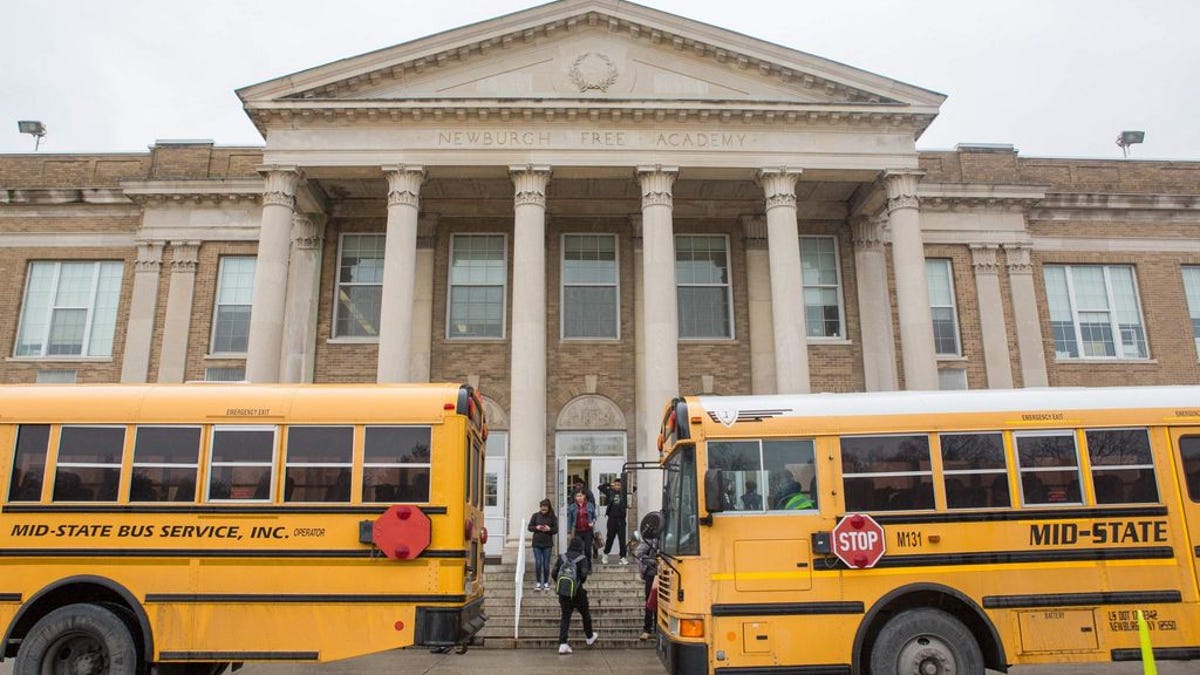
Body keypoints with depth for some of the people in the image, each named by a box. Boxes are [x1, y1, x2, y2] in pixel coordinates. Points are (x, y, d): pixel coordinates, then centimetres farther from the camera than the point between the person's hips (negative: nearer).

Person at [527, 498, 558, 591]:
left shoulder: (552, 517, -1)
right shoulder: (535, 515, 1)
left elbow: (556, 530, 0)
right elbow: (530, 527, 4)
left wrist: (549, 529, -19)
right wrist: (536, 528, -15)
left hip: (547, 544, 0)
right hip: (537, 543, 0)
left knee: (546, 564, 4)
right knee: (538, 563, -2)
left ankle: (546, 583, 18)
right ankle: (538, 582, 12)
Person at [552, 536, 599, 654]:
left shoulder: (562, 557, 3)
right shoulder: (582, 558, -7)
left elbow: (554, 574, 0)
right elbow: (584, 575, -16)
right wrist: (582, 582, 5)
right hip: (577, 591, -3)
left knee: (565, 617, 7)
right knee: (585, 614, 18)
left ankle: (562, 644, -2)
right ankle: (590, 637, 35)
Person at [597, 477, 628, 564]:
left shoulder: (624, 493, 2)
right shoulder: (610, 492, 3)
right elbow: (600, 487, 5)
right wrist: (609, 484, 0)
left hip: (621, 519, -1)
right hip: (612, 518, 1)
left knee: (622, 539, -2)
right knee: (610, 537, 11)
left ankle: (623, 557, 4)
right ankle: (605, 555, 29)